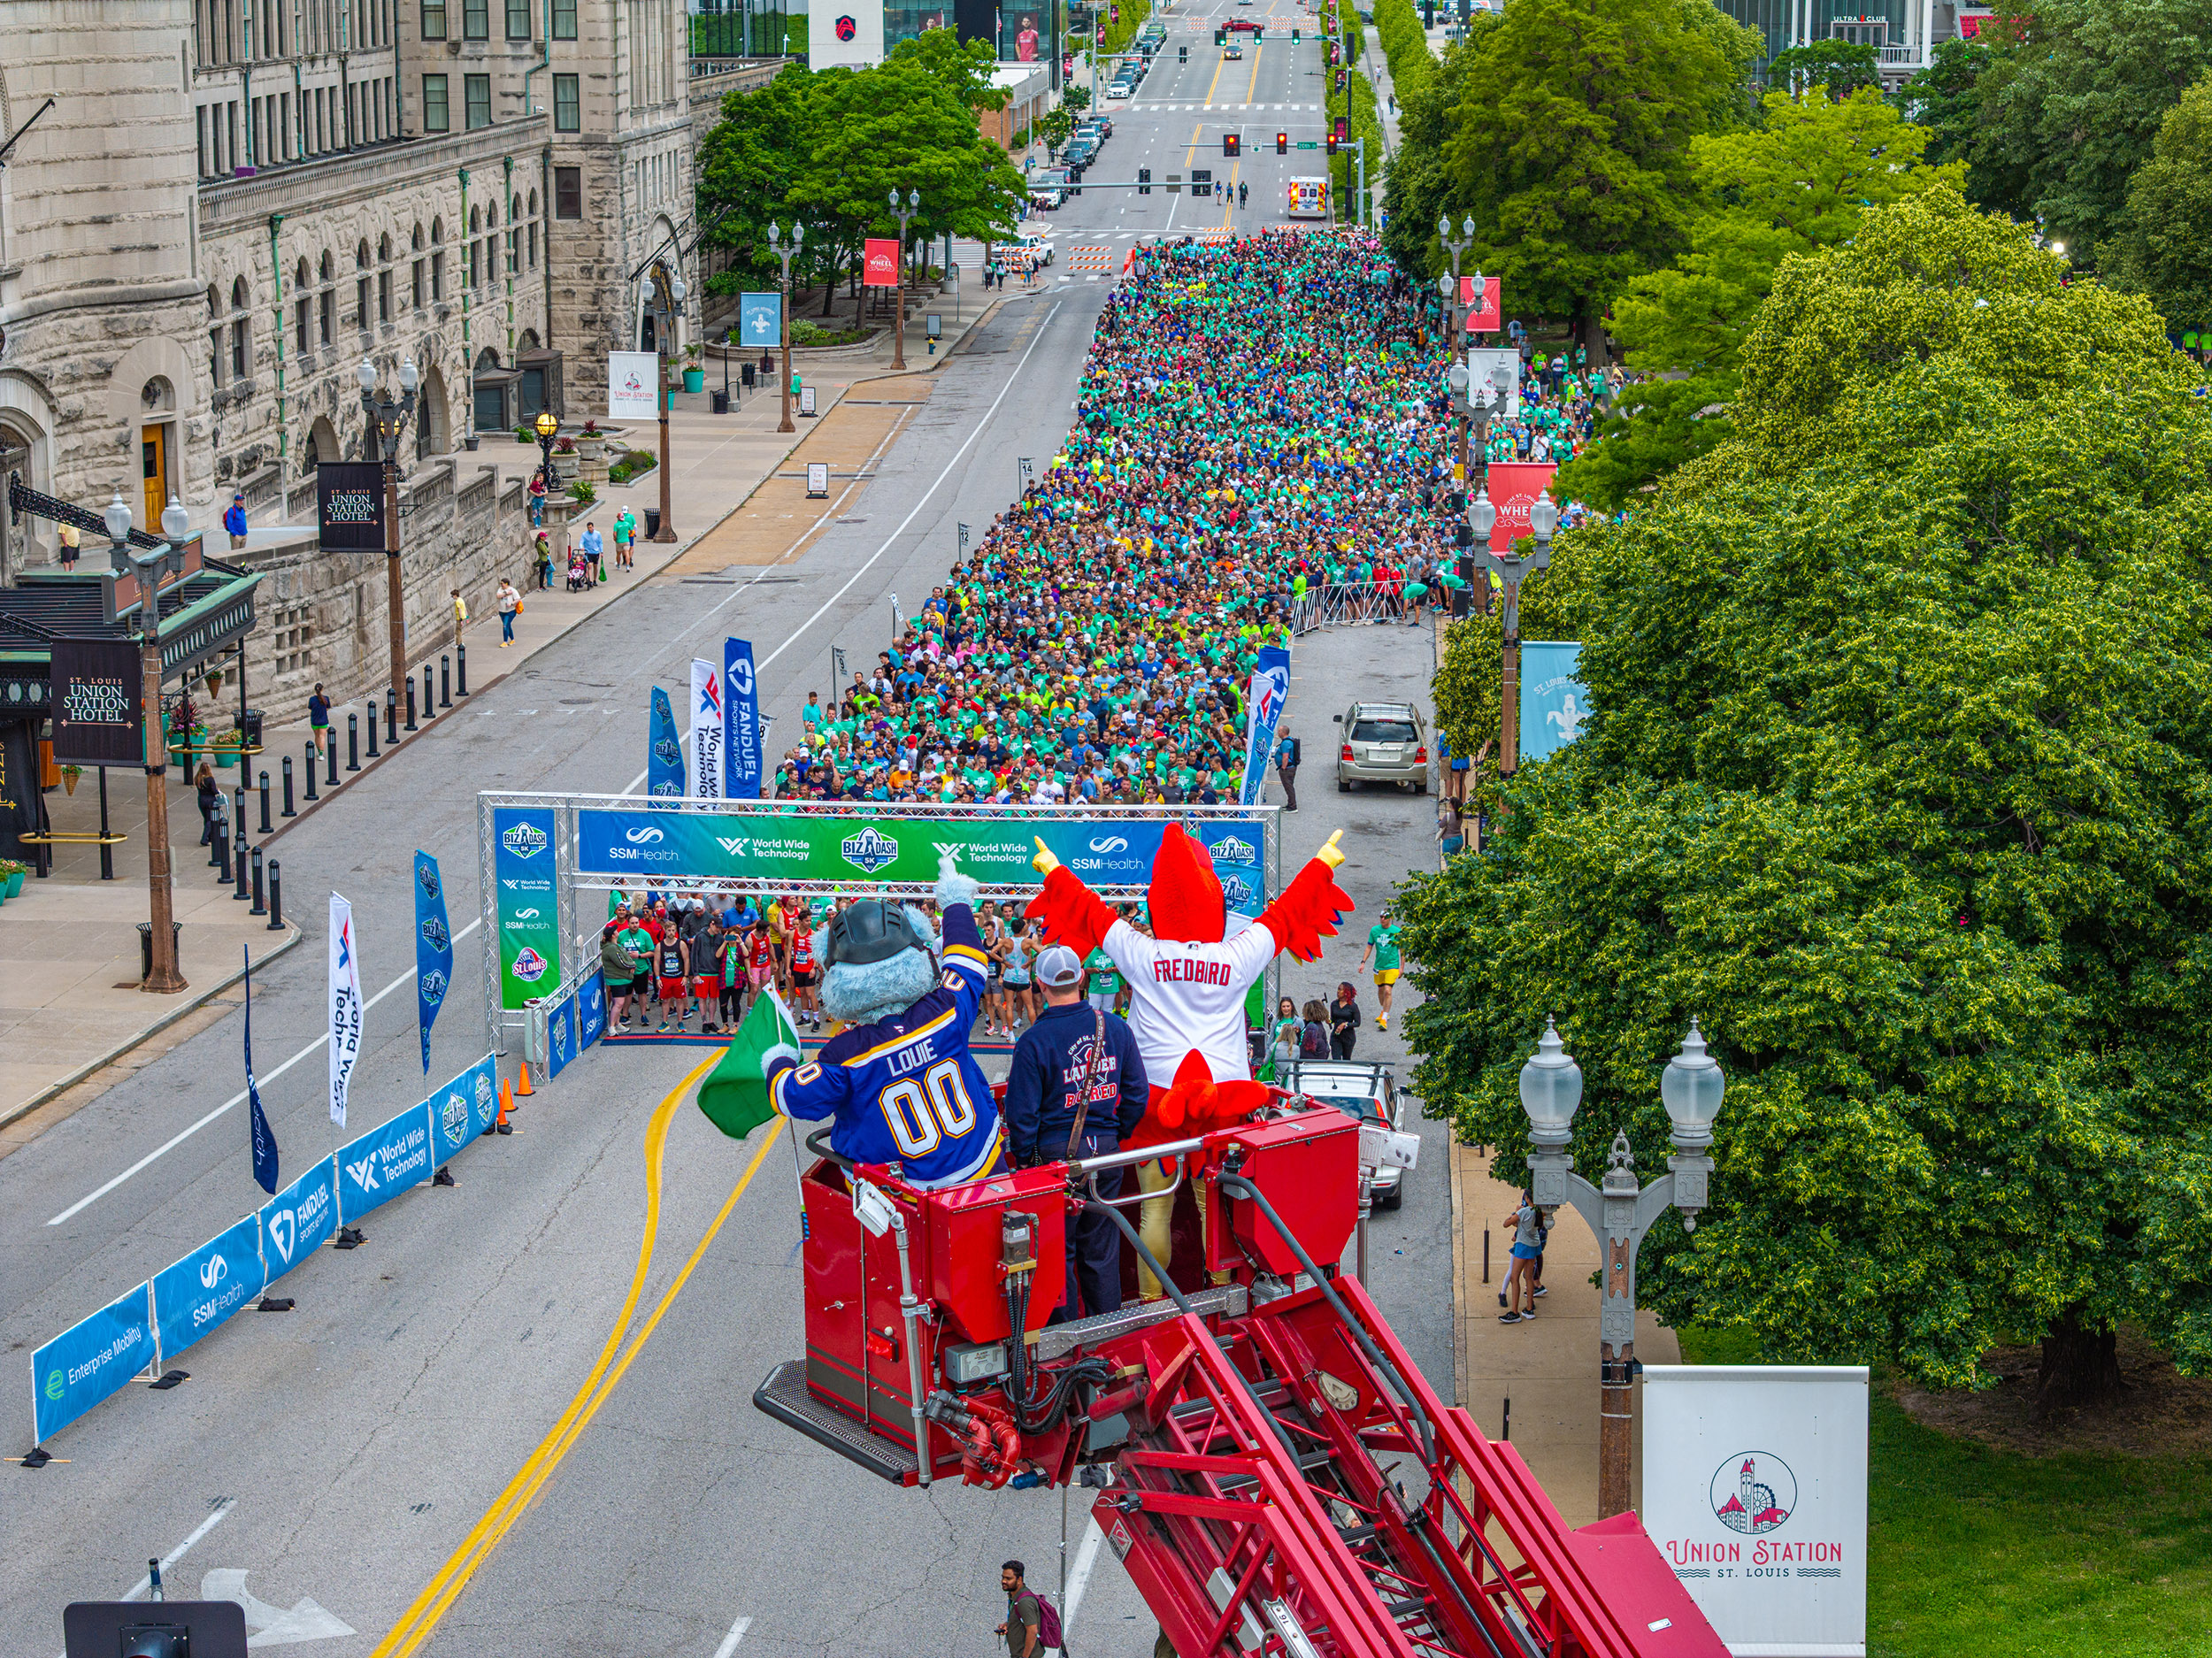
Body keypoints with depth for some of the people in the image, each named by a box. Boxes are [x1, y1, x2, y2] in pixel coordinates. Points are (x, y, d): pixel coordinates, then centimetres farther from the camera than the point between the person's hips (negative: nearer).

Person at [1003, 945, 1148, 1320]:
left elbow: (1021, 1113, -11)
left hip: (1056, 1152, -4)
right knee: (1101, 1246, 15)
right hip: (1106, 1150, 4)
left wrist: (1024, 1159, 3)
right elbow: (1137, 1095, 4)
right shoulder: (1114, 1028, -2)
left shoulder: (1034, 1042, -15)